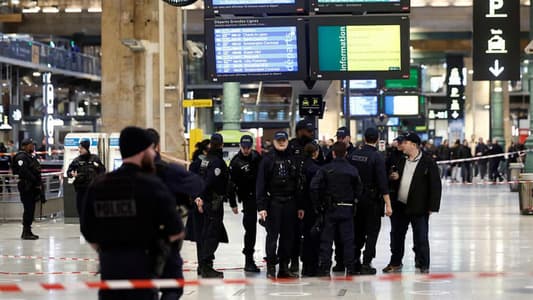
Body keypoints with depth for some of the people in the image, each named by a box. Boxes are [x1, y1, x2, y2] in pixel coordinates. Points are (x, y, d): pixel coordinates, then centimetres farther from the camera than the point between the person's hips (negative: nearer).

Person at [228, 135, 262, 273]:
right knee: (250, 228, -5)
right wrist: (233, 203, -9)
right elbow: (231, 184, -8)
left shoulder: (256, 157, 4)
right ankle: (248, 260, 0)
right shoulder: (235, 162, -9)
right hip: (248, 198, -5)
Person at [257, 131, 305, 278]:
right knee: (272, 235, -3)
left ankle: (284, 267, 12)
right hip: (273, 203, -4)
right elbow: (260, 184, -6)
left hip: (290, 202, 4)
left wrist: (300, 206, 12)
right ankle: (271, 267, 2)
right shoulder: (268, 159, -2)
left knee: (288, 236, 5)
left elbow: (298, 184, 15)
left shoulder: (292, 160, 12)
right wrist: (261, 206, -13)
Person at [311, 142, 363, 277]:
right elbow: (359, 189, -2)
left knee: (326, 239, 5)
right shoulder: (353, 170, -2)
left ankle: (324, 267, 2)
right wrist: (352, 201, 11)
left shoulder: (325, 169, -7)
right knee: (348, 238, 6)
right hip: (347, 208, 1)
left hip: (330, 209, -1)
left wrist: (317, 205, -3)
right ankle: (350, 267, 5)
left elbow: (314, 187, -12)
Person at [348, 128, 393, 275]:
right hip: (372, 201, -5)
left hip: (356, 199, 5)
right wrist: (388, 204, -14)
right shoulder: (377, 157, -13)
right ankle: (366, 264, 0)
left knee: (358, 231, 16)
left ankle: (354, 261, 18)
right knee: (372, 232, 3)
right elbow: (382, 183, -16)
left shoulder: (353, 155, 0)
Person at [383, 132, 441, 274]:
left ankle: (423, 265, 13)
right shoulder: (401, 161, 10)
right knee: (396, 235, 12)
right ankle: (395, 263, 25)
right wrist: (394, 177, -2)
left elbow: (435, 186, -9)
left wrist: (432, 206, -13)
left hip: (418, 208, -6)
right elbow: (393, 176, 23)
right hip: (399, 206, 6)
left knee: (421, 238, 1)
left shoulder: (428, 163, -8)